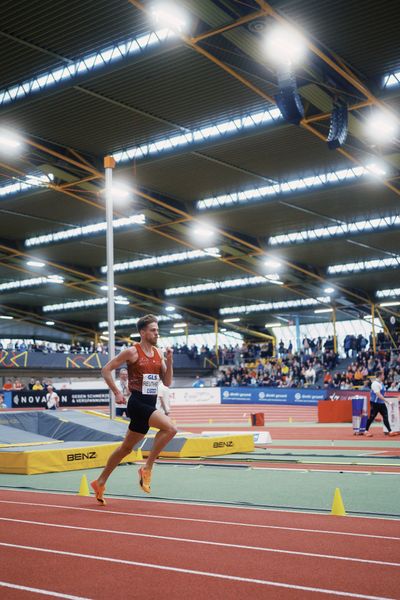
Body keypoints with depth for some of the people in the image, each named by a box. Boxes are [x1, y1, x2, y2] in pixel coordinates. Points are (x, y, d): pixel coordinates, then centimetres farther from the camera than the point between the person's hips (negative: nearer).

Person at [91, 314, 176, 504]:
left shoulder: (158, 353, 10)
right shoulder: (132, 352, -9)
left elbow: (167, 382, 9)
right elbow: (106, 370, -4)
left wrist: (169, 360, -4)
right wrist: (117, 393, -8)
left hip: (149, 405, 7)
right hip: (137, 403, -7)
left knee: (126, 447, 15)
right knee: (170, 428, -26)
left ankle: (100, 483, 29)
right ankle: (147, 468, -14)